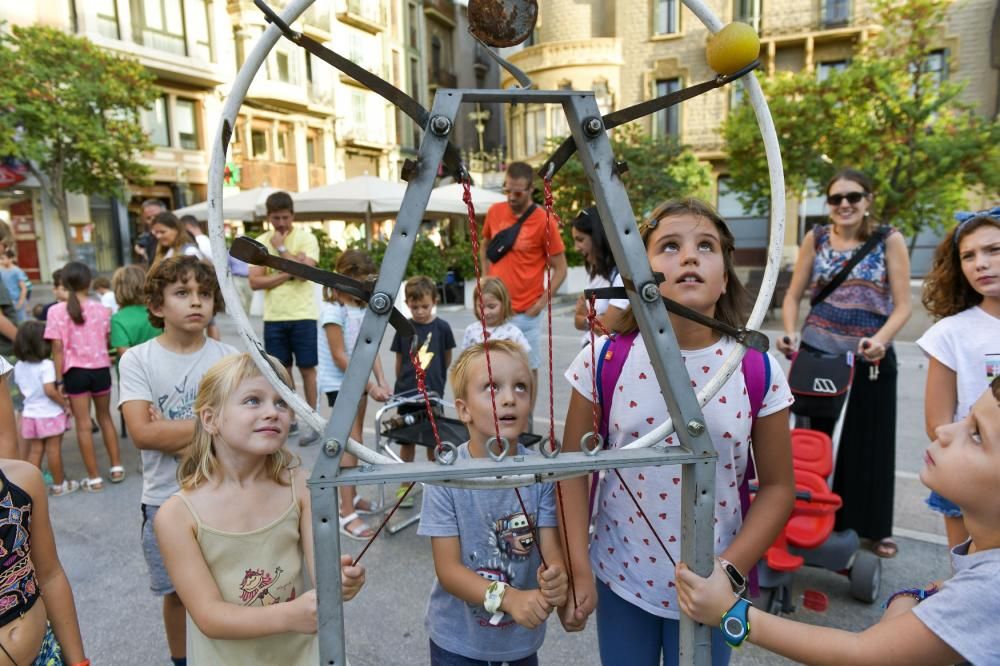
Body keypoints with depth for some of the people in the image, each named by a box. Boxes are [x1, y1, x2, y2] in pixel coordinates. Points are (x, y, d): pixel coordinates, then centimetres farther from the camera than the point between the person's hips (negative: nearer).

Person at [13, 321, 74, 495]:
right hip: (50, 414, -6)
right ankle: (59, 484, 15)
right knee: (54, 450, 5)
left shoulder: (19, 366, 4)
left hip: (30, 414, 6)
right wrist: (66, 404, -14)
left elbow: (22, 392, 11)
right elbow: (50, 391, -24)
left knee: (35, 451, 12)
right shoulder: (46, 365, -18)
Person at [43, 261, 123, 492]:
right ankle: (116, 467, 21)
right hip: (100, 369, 2)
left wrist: (59, 380, -5)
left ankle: (94, 478, 10)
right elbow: (108, 341, -1)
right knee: (105, 417, 19)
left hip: (75, 371, -2)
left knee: (83, 424, 6)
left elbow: (57, 348, -9)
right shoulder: (101, 309, -3)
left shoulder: (57, 311, -8)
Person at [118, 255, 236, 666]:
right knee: (177, 592, 16)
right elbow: (141, 433, -16)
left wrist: (170, 431, -17)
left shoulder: (228, 357, -5)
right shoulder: (137, 359, -7)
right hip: (165, 499, 0)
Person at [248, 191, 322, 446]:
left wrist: (281, 248, -12)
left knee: (307, 368, 3)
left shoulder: (306, 238, -3)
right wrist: (288, 273, -13)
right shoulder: (260, 242, 6)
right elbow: (255, 282, -4)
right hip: (274, 317, 3)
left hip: (303, 315, -3)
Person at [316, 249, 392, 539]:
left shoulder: (362, 307, 8)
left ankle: (351, 496, 29)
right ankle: (347, 514, -9)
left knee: (354, 440, 15)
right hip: (338, 381, -8)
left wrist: (381, 381, -8)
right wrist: (371, 386, -19)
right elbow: (339, 356, -18)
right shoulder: (333, 309, -15)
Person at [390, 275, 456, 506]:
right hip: (407, 394, 1)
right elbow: (399, 361, 8)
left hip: (433, 394, 0)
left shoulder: (442, 327, -6)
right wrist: (401, 385, 12)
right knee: (407, 441, 8)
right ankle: (405, 486, 21)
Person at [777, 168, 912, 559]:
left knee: (870, 440, 10)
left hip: (870, 356, -1)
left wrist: (880, 340, -24)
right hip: (817, 350, 1)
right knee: (811, 435, 10)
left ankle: (872, 526, 27)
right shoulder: (816, 238, 2)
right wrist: (790, 334, -12)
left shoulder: (889, 240, -3)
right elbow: (793, 295, 5)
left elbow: (902, 305, -6)